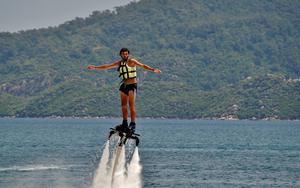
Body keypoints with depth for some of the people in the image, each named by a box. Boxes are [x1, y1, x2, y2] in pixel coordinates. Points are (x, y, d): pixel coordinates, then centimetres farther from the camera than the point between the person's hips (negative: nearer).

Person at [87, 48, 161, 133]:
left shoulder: (132, 61, -6)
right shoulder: (119, 63, 12)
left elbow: (142, 65, -17)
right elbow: (107, 66, 19)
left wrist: (153, 69, -31)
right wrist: (95, 67, 22)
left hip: (132, 85, -7)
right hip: (124, 84, 7)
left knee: (131, 104, -12)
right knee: (123, 104, 7)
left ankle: (132, 124, -15)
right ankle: (125, 123, 13)